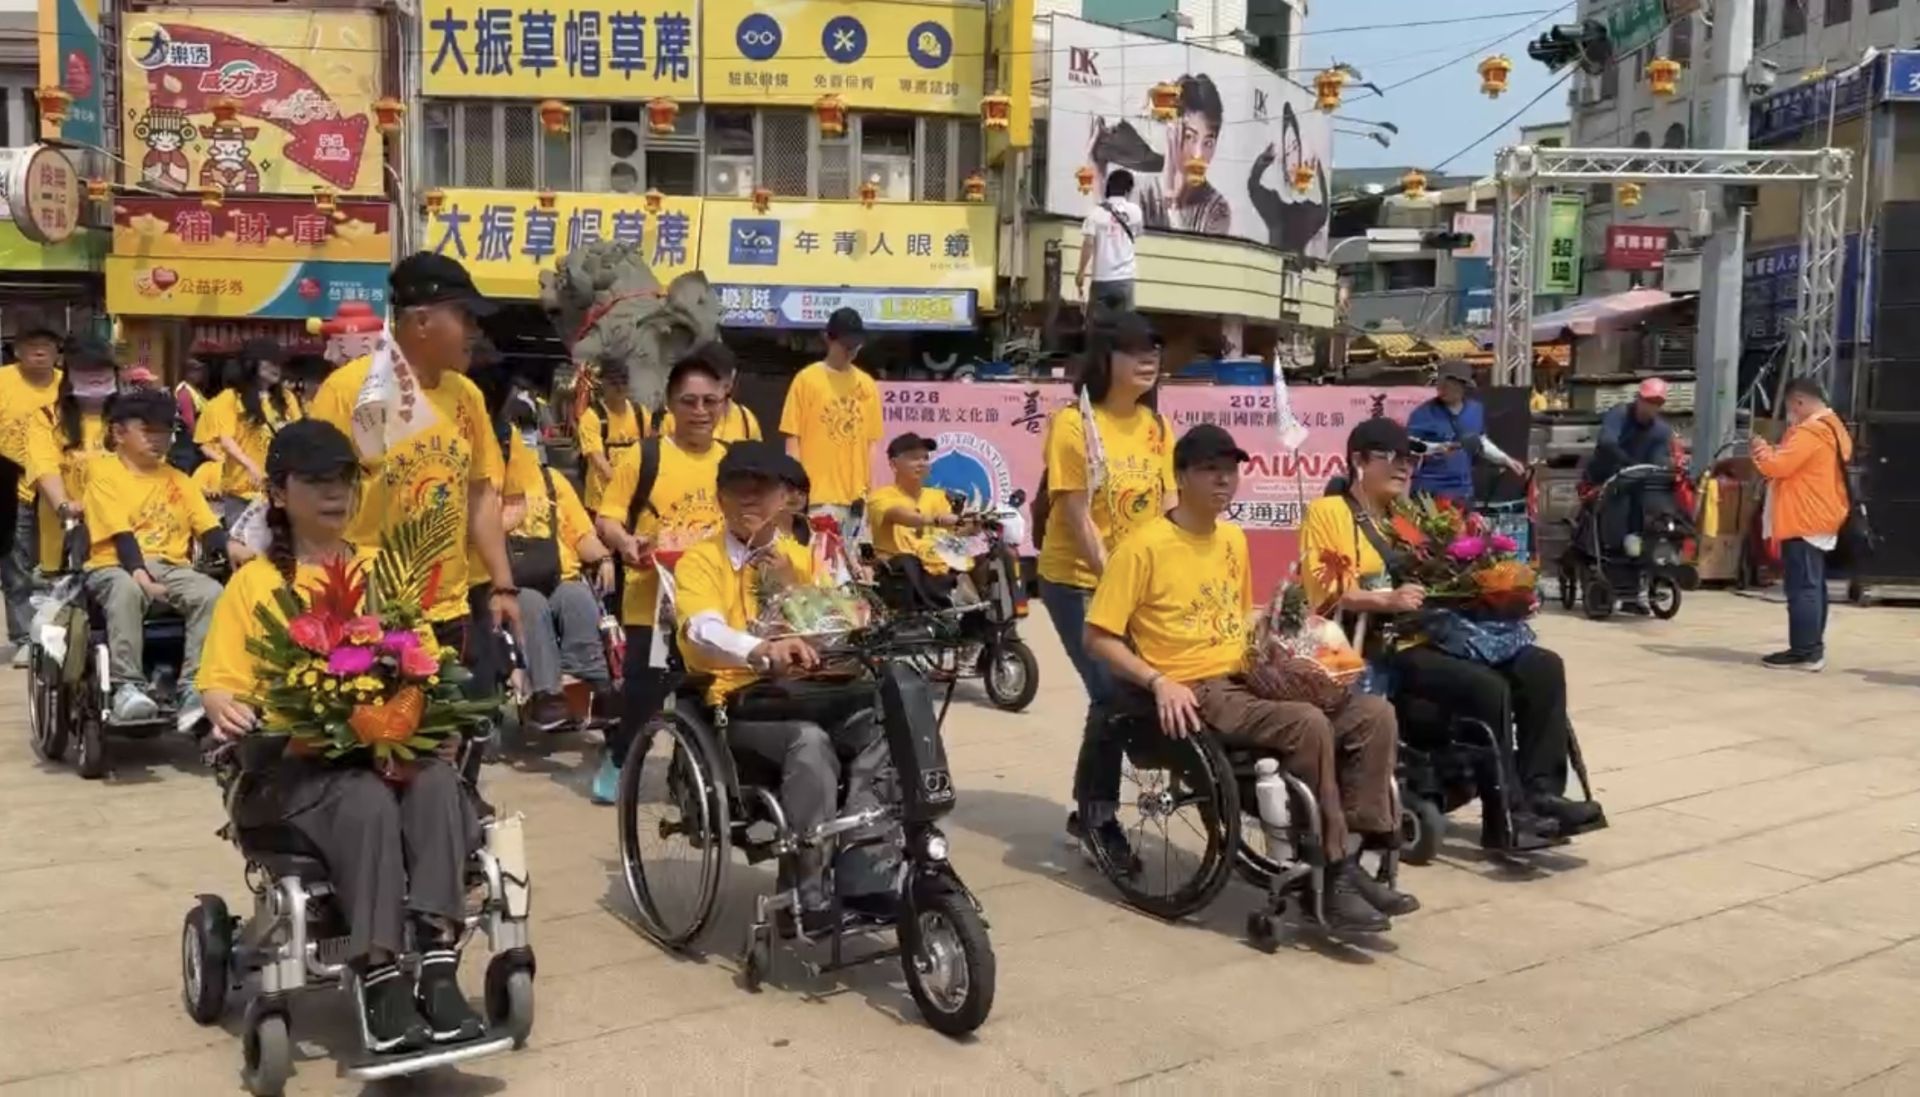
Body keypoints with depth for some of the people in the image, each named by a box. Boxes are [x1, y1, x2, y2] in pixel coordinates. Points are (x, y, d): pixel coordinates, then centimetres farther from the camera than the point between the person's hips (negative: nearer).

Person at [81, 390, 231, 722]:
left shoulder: (178, 479, 19)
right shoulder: (104, 473, 3)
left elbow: (208, 527, 7)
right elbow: (121, 535, -11)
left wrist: (233, 549, -15)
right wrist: (140, 574, -26)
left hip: (171, 566, 4)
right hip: (117, 566, -4)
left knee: (212, 592, -27)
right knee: (126, 590, -39)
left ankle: (196, 684, -29)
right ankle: (127, 686, -35)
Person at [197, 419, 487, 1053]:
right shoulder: (254, 582, 8)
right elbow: (221, 685, 4)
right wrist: (228, 711, -20)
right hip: (296, 758, -2)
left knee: (437, 783, -33)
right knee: (368, 801, -36)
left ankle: (439, 971, -36)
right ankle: (382, 985, -33)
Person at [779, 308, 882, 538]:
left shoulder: (867, 384, 10)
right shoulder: (806, 379, -1)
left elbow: (869, 443, 13)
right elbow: (793, 438, -1)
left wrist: (869, 490, 9)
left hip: (855, 495, 4)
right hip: (817, 495, -4)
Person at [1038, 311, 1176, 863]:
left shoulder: (1157, 426, 5)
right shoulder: (1073, 423, -13)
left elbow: (1166, 509, 4)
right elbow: (1079, 517, -16)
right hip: (1078, 581, -6)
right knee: (1113, 693, -12)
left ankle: (1091, 810, 23)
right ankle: (1096, 814, 9)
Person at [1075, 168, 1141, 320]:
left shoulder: (1097, 212, -3)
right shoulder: (1134, 211, 4)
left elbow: (1088, 244, -10)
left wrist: (1081, 272, -3)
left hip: (1102, 278, -1)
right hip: (1124, 279, 1)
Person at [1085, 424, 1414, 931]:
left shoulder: (1234, 538, 16)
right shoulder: (1145, 545, -8)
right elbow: (1099, 638, -9)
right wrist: (1159, 682, -21)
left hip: (1249, 680, 8)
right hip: (1198, 692, -7)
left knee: (1374, 713, -12)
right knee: (1308, 724, -32)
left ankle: (1362, 857, -9)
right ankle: (1333, 874, -20)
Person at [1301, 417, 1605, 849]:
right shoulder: (1328, 512, 0)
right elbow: (1321, 589, -13)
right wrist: (1386, 600, -25)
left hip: (1433, 637, 9)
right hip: (1380, 648, -9)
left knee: (1543, 667, -8)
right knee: (1488, 686, -29)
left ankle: (1541, 792, -11)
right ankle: (1507, 817, -21)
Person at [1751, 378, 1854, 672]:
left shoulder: (1810, 432, -19)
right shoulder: (1832, 427, 16)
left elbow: (1778, 466, -20)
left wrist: (1760, 449, -3)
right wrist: (1773, 450, 5)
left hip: (1803, 522, -11)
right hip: (1819, 519, 11)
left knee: (1802, 588, -9)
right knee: (1814, 586, 13)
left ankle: (1803, 652, -9)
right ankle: (1813, 648, 18)